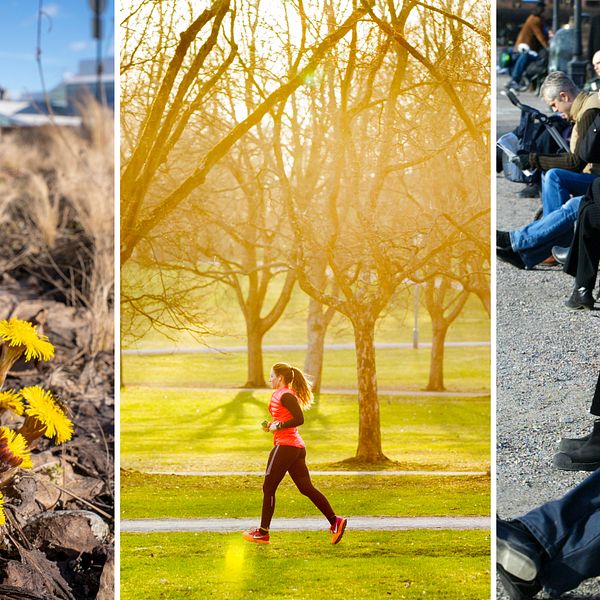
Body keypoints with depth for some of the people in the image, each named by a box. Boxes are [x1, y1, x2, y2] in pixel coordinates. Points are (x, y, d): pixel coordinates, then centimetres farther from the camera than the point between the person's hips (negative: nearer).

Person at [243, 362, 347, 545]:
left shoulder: (285, 395, -12)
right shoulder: (282, 394, 19)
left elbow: (299, 419, -19)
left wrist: (278, 426, -13)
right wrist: (272, 425, 14)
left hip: (286, 446, -10)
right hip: (297, 447, 10)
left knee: (268, 488, -2)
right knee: (306, 488, 6)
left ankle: (263, 532, 3)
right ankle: (335, 521, -1)